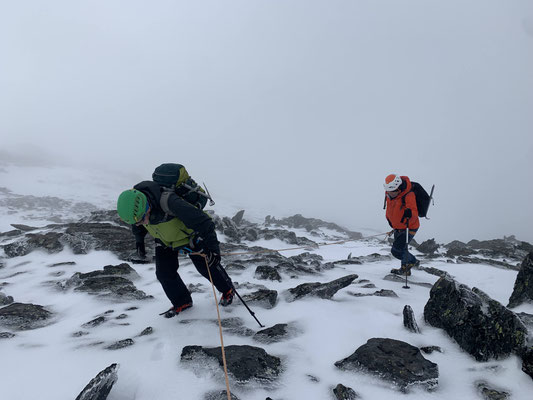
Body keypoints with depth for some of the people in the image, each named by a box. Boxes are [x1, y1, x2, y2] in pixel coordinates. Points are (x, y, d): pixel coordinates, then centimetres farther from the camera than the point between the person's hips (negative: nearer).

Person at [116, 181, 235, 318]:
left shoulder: (169, 203, -46)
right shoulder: (134, 203, -24)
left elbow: (203, 222, -40)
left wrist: (213, 248, -39)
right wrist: (139, 241, 14)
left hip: (189, 235, -5)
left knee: (206, 267, 9)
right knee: (164, 273, 2)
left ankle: (228, 290, 36)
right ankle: (182, 302, 27)